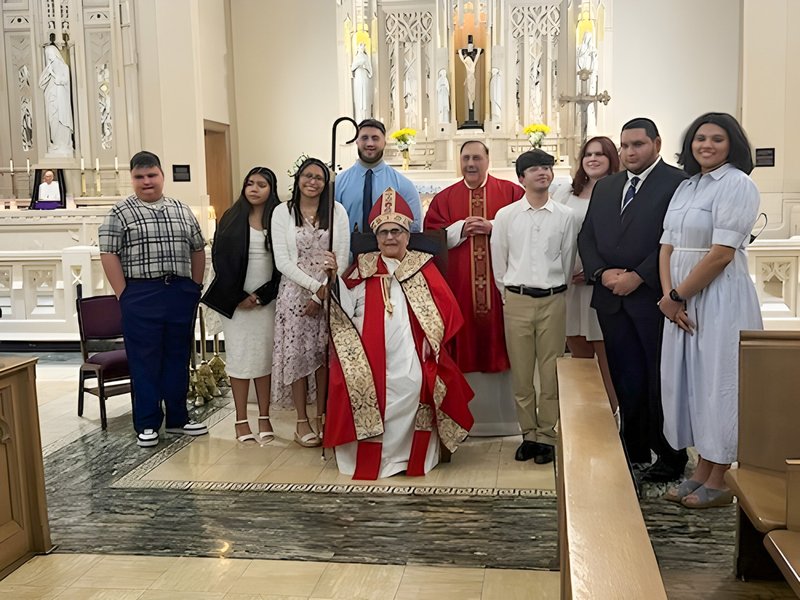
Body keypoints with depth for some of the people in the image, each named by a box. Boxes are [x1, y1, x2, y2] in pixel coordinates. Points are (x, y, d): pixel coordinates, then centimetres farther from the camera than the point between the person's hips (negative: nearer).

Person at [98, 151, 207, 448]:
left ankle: (177, 418, 22)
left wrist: (195, 287, 9)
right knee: (145, 361, 2)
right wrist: (124, 295, -9)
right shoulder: (120, 213, -1)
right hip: (141, 295, -4)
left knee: (178, 358, 10)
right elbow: (109, 254, -5)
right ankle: (147, 425, 11)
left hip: (181, 293, 4)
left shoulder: (183, 211, 12)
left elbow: (198, 249, 16)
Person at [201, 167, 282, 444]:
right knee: (239, 356, 2)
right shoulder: (231, 218, 3)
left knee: (265, 356, 2)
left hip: (267, 300, 0)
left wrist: (262, 295, -8)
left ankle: (264, 418, 11)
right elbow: (220, 258, 0)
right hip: (235, 300, 0)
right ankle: (241, 420, 8)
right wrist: (238, 297, -7)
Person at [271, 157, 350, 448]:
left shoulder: (337, 211, 5)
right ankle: (302, 422, 9)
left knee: (326, 356, 1)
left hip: (329, 293, 1)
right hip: (295, 292, -1)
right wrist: (316, 286, -11)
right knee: (297, 355, 0)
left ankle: (322, 418, 13)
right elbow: (282, 261, -4)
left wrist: (322, 294, -7)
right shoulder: (282, 212, 3)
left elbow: (343, 256, 0)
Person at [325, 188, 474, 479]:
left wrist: (431, 338, -6)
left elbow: (445, 307, 3)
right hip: (368, 357, 1)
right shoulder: (363, 267, 16)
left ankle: (410, 455, 6)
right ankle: (369, 458, 5)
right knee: (370, 401, -8)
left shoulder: (423, 267, 11)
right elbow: (344, 307, 7)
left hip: (410, 357, -1)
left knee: (408, 396, -9)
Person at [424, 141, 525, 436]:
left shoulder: (511, 192, 6)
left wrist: (493, 227, -13)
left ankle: (508, 416, 14)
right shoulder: (444, 198, 11)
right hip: (460, 286, 2)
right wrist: (461, 228, -9)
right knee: (466, 349, 2)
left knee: (501, 343, 2)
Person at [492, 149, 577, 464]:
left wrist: (556, 293, 10)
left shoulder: (565, 216, 1)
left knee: (551, 372, 3)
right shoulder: (505, 216, 2)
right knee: (521, 372, 6)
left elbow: (568, 262, 8)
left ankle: (547, 435, 14)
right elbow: (498, 263, 8)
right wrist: (509, 295, 10)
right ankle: (529, 433, 18)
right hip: (516, 300, 1)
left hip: (553, 300, 0)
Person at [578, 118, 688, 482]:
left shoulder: (677, 183, -5)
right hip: (612, 299, 5)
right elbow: (586, 237, 13)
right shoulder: (604, 187, 16)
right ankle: (635, 454, 21)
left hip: (653, 298, -5)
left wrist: (637, 276, -15)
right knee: (627, 382, 10)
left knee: (660, 382, 3)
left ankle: (670, 458, 17)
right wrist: (602, 273, -3)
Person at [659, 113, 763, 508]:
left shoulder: (736, 184, -9)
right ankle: (702, 471, 23)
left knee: (717, 382, 0)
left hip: (720, 299, -7)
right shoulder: (686, 187, 14)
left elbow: (721, 253, -17)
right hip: (681, 301, 8)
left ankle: (719, 481, 12)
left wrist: (677, 296, -11)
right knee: (688, 380, 10)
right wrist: (669, 295, -6)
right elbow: (668, 246, 9)